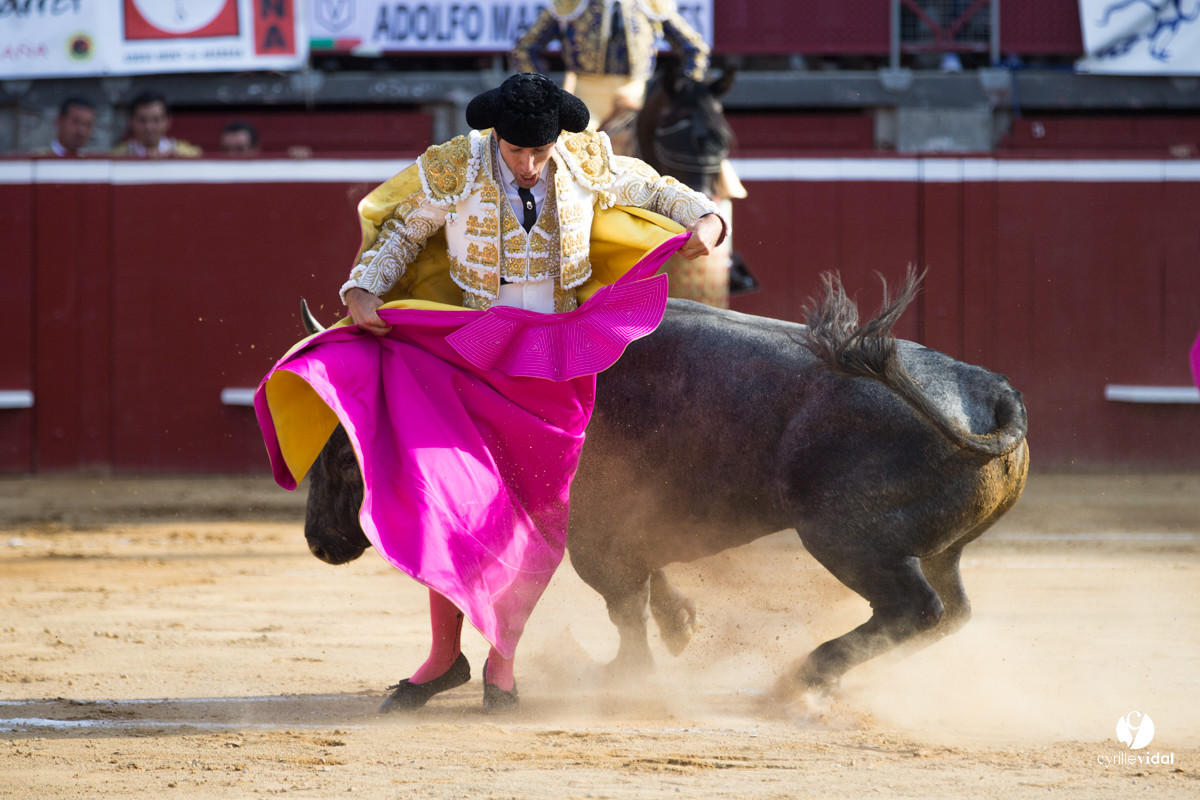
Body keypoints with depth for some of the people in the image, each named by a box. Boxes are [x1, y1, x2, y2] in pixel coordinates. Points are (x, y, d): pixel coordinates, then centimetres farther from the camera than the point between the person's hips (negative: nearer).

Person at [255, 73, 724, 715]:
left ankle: (501, 660, 17)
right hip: (468, 357, -1)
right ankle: (445, 655, 7)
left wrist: (706, 219, -4)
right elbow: (399, 231, 4)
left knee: (537, 518, 2)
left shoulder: (587, 163, -6)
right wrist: (361, 290, -10)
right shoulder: (452, 170, -11)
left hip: (556, 365, 1)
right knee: (452, 502, -10)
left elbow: (654, 191, 12)